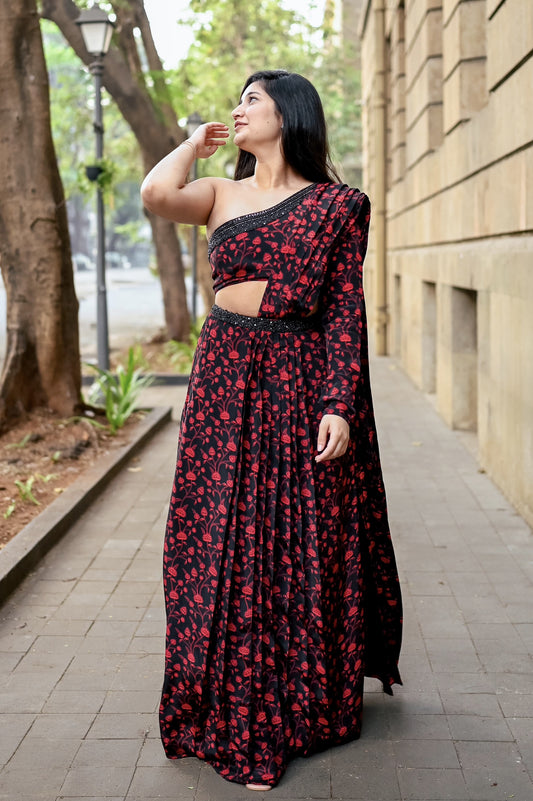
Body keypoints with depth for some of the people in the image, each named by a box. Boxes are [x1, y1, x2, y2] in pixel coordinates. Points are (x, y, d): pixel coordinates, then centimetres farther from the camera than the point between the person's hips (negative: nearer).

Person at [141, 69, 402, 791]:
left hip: (302, 384, -3)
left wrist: (339, 406, -12)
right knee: (227, 543, 3)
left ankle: (309, 706, 22)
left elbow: (344, 312, -4)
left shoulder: (337, 203, 2)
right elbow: (155, 194, -10)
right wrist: (195, 143, 7)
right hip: (227, 382, 3)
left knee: (306, 545, 4)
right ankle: (238, 717, 15)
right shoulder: (222, 195, 11)